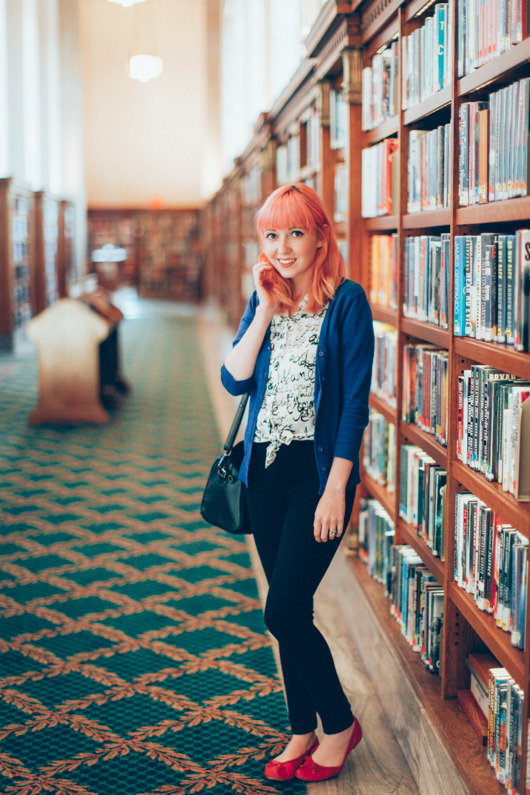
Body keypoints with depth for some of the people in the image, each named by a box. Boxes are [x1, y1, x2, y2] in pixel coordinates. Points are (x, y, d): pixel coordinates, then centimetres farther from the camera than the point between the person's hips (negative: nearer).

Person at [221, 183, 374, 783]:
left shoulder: (347, 300, -8)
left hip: (319, 468, -6)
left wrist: (336, 487, -15)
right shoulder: (265, 299, 9)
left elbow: (356, 400, -11)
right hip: (266, 469, 6)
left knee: (284, 611, -8)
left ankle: (340, 723, 14)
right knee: (289, 612, 12)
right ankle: (303, 730, 26)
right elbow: (234, 380, -1)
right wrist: (266, 309, -8)